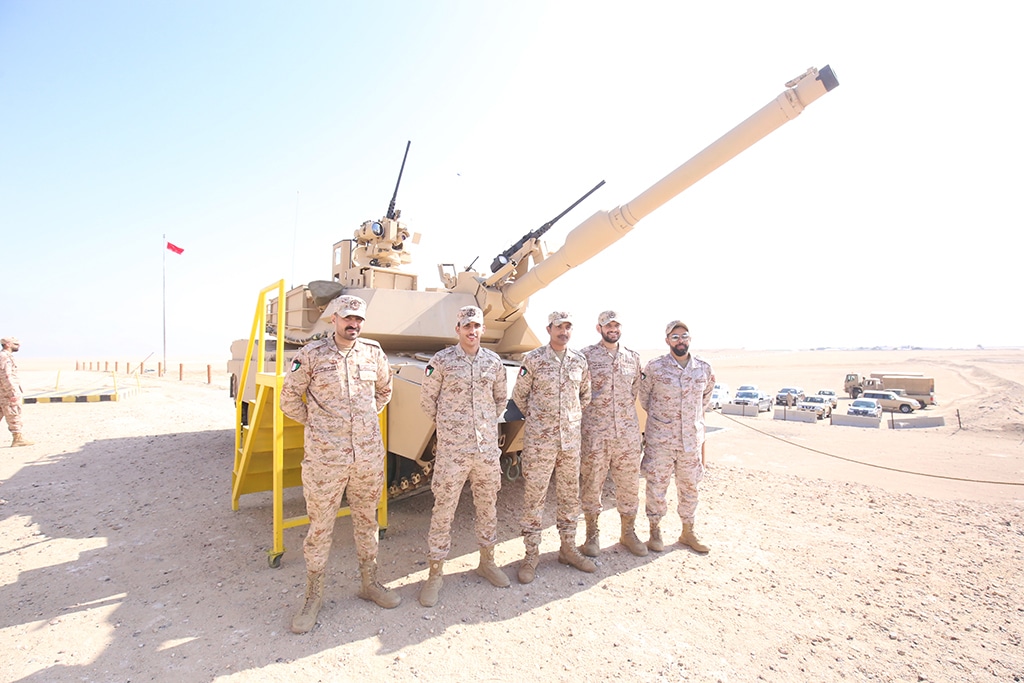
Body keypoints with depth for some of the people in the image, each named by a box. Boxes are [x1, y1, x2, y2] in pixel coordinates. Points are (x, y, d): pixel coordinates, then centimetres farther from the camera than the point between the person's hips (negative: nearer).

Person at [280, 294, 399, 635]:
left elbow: (384, 389, 21)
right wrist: (315, 421, 1)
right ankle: (314, 596, 25)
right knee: (320, 526, 7)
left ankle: (370, 583, 33)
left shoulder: (373, 352, 5)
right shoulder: (311, 354, -4)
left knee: (367, 520, 16)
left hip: (369, 455, 3)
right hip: (325, 457, -3)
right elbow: (289, 399, 3)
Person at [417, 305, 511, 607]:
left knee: (488, 506, 16)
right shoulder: (441, 361, -6)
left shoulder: (494, 361, 5)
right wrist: (447, 423, 7)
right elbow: (427, 399, 3)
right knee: (443, 510, 3)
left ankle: (487, 561, 35)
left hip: (488, 447, 4)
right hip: (452, 449, -4)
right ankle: (435, 573, 19)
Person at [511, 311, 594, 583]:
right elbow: (519, 395, 3)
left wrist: (571, 418, 13)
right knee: (534, 496, 3)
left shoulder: (580, 361, 5)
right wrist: (536, 417, 6)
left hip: (571, 440, 4)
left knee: (570, 495, 14)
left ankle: (568, 548, 30)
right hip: (539, 440, -4)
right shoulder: (533, 359, -6)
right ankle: (531, 555, 17)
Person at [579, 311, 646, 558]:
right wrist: (588, 413, -4)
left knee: (629, 484, 11)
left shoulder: (633, 357, 10)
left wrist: (627, 414, 11)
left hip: (627, 431, 4)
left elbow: (635, 390, 18)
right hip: (595, 432, -4)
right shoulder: (586, 356, -4)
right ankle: (592, 534, 24)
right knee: (592, 484, 6)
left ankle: (628, 532, 30)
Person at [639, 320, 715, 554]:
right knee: (657, 485, 5)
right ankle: (655, 531, 23)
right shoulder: (654, 367, -10)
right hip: (660, 439, -3)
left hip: (692, 438, 3)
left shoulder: (705, 368, 1)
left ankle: (688, 533, 31)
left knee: (689, 487, 14)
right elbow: (644, 397, 5)